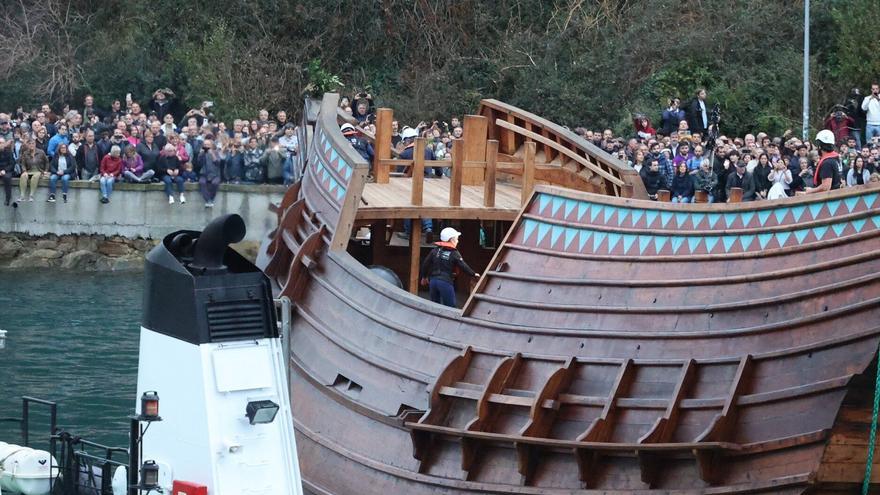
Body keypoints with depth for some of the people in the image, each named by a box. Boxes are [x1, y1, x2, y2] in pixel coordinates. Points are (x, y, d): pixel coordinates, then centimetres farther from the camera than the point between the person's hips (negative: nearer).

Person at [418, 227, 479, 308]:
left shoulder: (435, 250, 8)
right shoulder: (454, 254, -4)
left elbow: (426, 264, 10)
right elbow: (463, 266, -4)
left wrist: (424, 276, 23)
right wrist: (473, 274, 10)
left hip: (433, 280, 5)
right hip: (445, 282, -5)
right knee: (450, 306, 1)